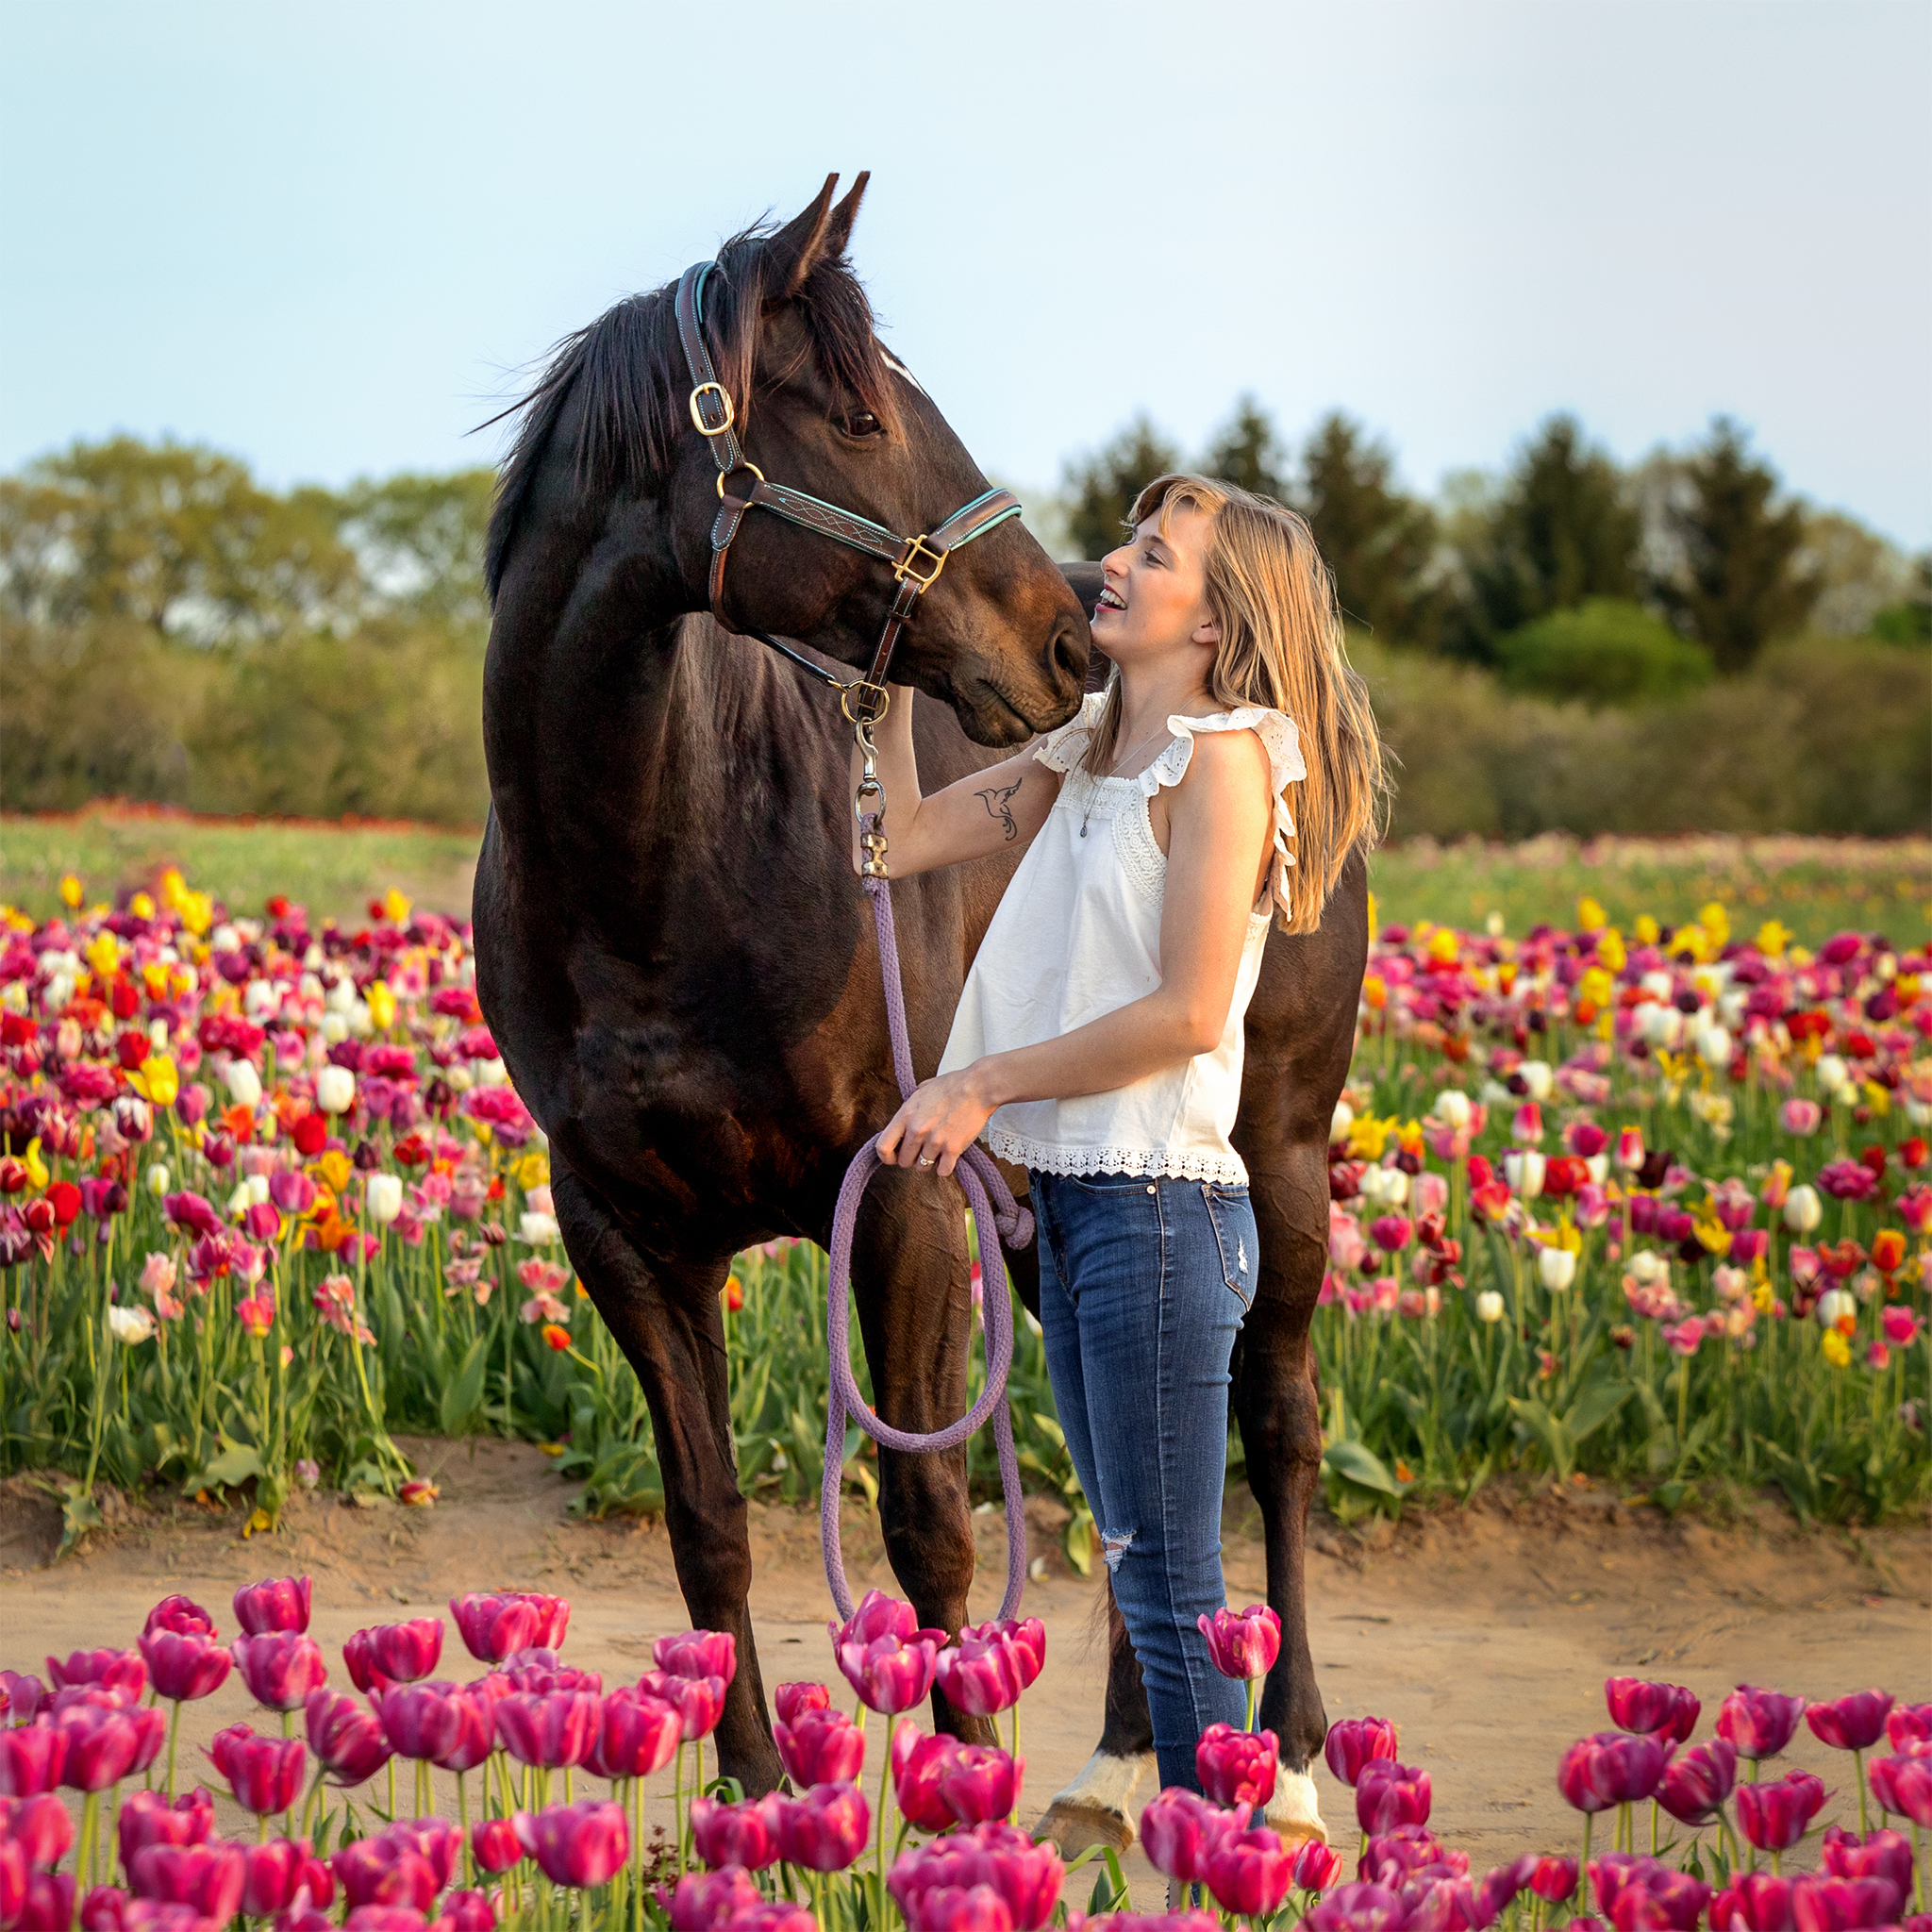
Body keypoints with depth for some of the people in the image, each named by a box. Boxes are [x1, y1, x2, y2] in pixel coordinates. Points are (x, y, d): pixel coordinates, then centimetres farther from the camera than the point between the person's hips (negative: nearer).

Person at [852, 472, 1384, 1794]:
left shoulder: (1221, 757, -12)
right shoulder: (1086, 757, 14)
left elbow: (1187, 1013, -19)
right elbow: (906, 839, 18)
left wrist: (987, 1084, -14)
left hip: (1158, 1203, -9)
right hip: (1072, 1195, 9)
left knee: (1168, 1589, -6)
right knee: (1141, 1573, 13)